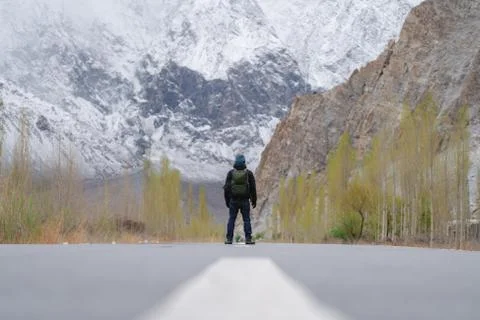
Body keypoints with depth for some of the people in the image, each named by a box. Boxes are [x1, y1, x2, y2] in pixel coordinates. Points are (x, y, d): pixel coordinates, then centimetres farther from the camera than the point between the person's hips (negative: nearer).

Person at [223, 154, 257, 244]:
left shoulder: (231, 173, -3)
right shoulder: (249, 173, -4)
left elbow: (226, 188, -3)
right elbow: (253, 188, -3)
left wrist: (227, 200, 7)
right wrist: (254, 201, 6)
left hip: (233, 200, 1)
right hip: (245, 201, -1)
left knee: (231, 219, 5)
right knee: (246, 220, 3)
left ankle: (229, 239, 1)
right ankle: (248, 239, -2)